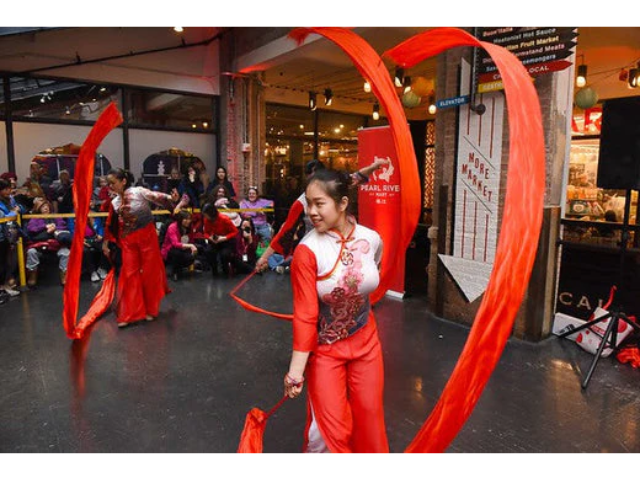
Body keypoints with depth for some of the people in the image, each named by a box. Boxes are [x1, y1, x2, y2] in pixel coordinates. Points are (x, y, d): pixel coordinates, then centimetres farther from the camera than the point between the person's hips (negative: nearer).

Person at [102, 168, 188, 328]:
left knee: (150, 272, 4)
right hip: (128, 241, 4)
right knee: (129, 275, 3)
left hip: (147, 236, -4)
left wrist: (172, 199, -40)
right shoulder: (114, 203, 8)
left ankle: (150, 310, 21)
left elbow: (157, 197, -20)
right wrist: (105, 244, 21)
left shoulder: (139, 192, -7)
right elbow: (110, 226, 16)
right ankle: (128, 314, 10)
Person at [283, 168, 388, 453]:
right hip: (325, 349, -3)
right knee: (330, 429, 3)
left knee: (369, 417, 16)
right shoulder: (307, 251, -22)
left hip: (366, 341, 4)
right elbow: (304, 315, -22)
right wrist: (296, 369, -24)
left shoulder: (372, 239, -10)